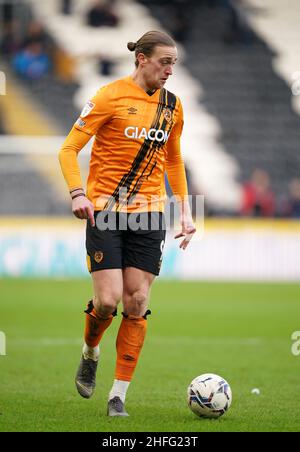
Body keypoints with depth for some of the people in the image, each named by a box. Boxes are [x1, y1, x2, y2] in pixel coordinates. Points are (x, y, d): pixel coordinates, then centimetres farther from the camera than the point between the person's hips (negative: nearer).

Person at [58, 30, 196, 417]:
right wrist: (77, 193, -20)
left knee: (137, 304, -3)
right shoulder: (111, 97, -7)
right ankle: (90, 352, 21)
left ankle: (119, 394, 4)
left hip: (148, 214, 4)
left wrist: (184, 209, 15)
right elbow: (68, 149, -6)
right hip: (105, 211, -4)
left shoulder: (172, 105, 9)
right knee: (108, 300, -13)